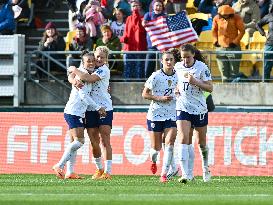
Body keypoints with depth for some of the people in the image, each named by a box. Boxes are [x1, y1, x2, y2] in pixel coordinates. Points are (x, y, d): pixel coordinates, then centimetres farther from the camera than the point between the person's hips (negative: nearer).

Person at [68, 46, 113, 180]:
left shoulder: (104, 70, -8)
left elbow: (89, 78, -23)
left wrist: (75, 70, -11)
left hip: (105, 109, -5)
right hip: (90, 110, 5)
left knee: (105, 141, -8)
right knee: (94, 142, 5)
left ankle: (108, 171, -8)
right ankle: (99, 169, 20)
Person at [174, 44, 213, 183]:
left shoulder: (202, 68, -9)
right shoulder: (177, 67, 3)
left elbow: (210, 88, -10)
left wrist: (195, 82, -23)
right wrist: (177, 89, 2)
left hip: (199, 109, -2)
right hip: (183, 107, 2)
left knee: (201, 142, 11)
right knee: (183, 139, -15)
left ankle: (205, 167, 41)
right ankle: (186, 174, -20)